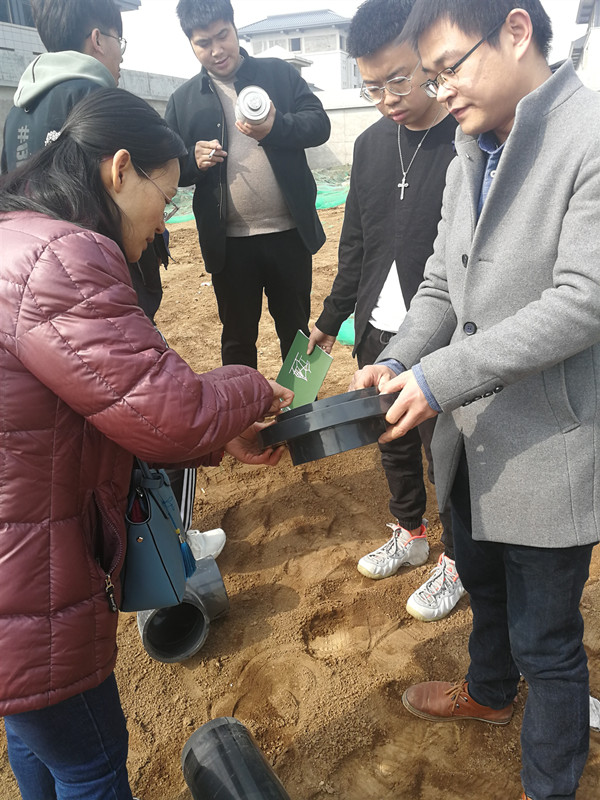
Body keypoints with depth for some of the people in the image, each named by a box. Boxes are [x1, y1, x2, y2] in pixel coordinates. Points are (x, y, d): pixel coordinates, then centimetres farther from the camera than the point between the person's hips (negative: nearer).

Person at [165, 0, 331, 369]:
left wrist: (276, 127, -22)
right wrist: (193, 160, -14)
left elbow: (320, 124, -3)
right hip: (228, 241, 1)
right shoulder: (183, 100, 8)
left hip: (289, 232, 0)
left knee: (296, 330, 12)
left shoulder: (280, 74, 6)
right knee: (237, 337, 12)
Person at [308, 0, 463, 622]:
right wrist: (331, 319, 18)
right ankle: (410, 534, 42)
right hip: (377, 333, 6)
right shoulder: (371, 144, 7)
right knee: (393, 441, 19)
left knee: (447, 452, 8)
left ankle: (457, 560, 31)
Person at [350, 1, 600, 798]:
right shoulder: (470, 156, 9)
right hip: (470, 431, 8)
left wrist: (440, 376, -24)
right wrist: (398, 362, -7)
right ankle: (488, 691, 57)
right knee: (481, 580, 29)